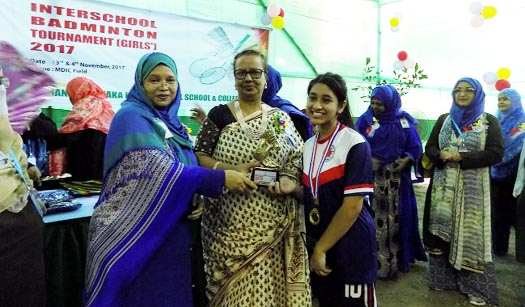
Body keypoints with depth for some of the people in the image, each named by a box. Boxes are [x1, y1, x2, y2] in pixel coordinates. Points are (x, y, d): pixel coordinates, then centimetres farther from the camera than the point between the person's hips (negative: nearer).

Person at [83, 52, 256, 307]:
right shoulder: (131, 117, -13)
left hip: (172, 231, 7)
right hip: (140, 234, -7)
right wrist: (220, 178, -26)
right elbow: (159, 171, -25)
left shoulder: (170, 121, 10)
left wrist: (198, 198, -6)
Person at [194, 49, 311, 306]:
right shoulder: (219, 115, 2)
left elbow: (300, 161, 10)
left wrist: (292, 183, -11)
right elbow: (198, 157, 1)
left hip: (274, 225, 2)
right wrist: (229, 169, -15)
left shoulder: (281, 118, 8)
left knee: (272, 285, 8)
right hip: (230, 224, -1)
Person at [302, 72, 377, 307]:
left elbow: (352, 206, -18)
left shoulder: (355, 144, -14)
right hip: (317, 246, 6)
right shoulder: (308, 145, 4)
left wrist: (321, 248, -14)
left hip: (351, 246, -6)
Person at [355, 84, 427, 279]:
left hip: (397, 179, 2)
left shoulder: (404, 121, 4)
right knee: (374, 219, -1)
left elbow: (415, 147, 2)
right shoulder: (365, 120, 1)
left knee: (398, 218, 9)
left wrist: (405, 161, -14)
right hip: (372, 179, -1)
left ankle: (400, 258, 24)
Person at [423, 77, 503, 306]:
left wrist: (460, 157, -18)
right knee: (443, 230, 6)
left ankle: (476, 287, 10)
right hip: (444, 185, 3)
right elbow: (430, 147, 6)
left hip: (473, 187, -3)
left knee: (470, 234, -1)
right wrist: (442, 155, -17)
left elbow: (496, 153, -8)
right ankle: (443, 277, 20)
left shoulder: (489, 121, 2)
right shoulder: (444, 120, 11)